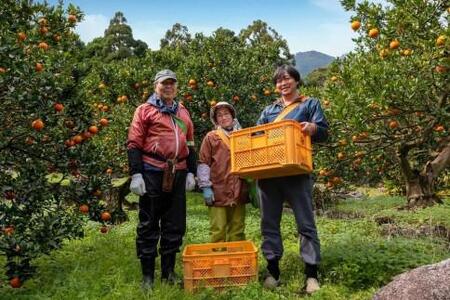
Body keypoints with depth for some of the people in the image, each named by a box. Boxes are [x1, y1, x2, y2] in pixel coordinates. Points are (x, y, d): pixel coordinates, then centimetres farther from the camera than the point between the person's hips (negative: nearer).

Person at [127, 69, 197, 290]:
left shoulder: (183, 112, 17)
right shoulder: (145, 110, 3)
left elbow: (190, 145, 19)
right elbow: (134, 145, -3)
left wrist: (191, 172, 13)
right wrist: (136, 174, -11)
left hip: (178, 174, 5)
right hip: (152, 173, -5)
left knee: (175, 225, 9)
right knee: (148, 225, 3)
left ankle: (169, 272, 24)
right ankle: (147, 275, 16)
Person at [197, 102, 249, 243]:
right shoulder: (211, 137, 2)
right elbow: (203, 163, -1)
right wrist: (205, 187, -8)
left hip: (239, 191, 3)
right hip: (218, 191, -3)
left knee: (238, 231, 11)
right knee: (218, 231, 1)